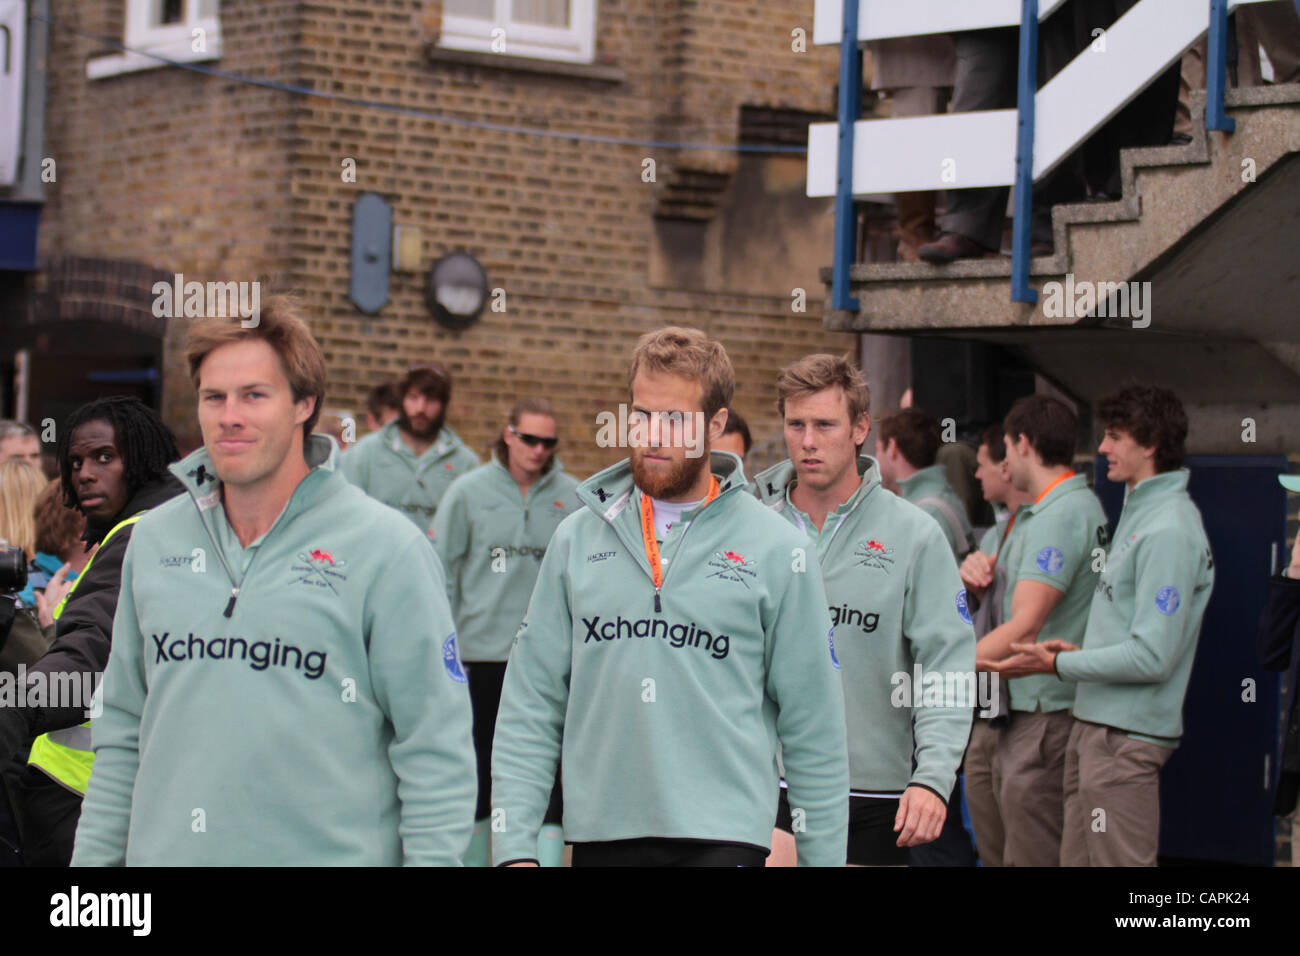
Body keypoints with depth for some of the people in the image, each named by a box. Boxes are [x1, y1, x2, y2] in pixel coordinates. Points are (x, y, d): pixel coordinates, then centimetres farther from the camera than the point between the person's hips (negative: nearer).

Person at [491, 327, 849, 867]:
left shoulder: (778, 552, 2)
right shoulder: (577, 539, 9)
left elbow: (813, 726, 4)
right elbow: (531, 706, 8)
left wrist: (824, 857, 2)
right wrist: (515, 845, 0)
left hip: (722, 837, -3)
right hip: (599, 836, 3)